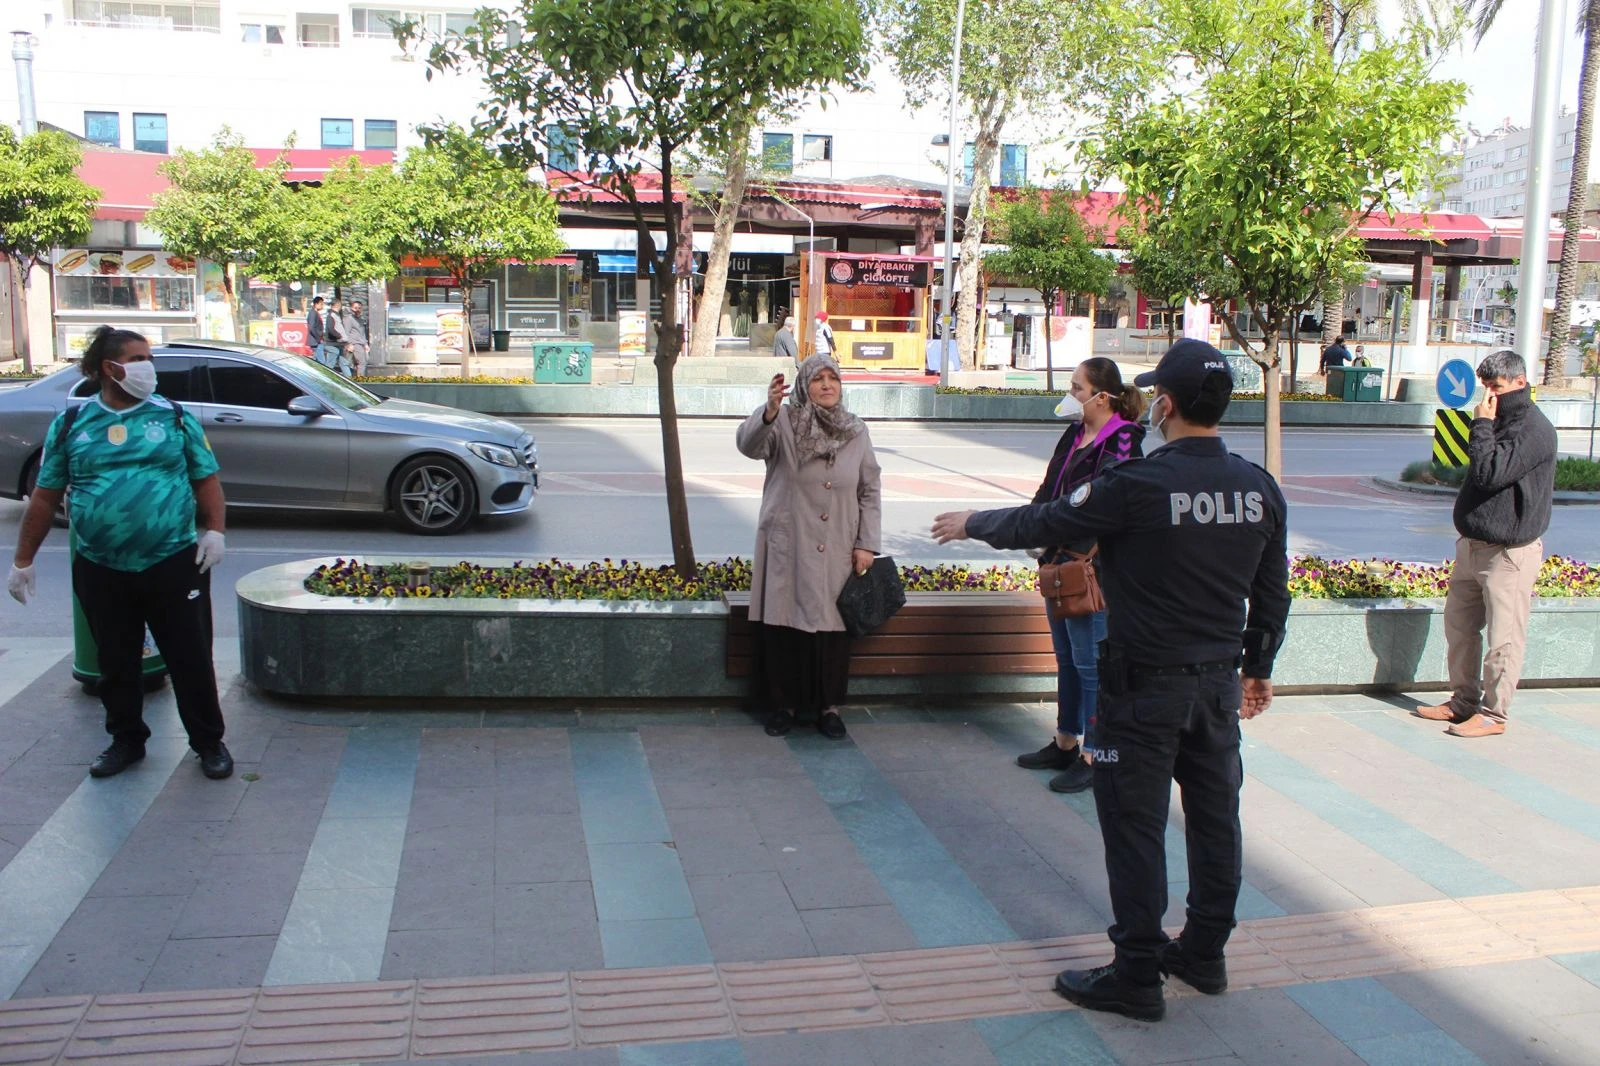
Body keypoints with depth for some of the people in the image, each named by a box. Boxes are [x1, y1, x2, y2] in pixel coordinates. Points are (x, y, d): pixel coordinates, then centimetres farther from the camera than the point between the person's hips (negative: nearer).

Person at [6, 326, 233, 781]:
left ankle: (209, 743, 15)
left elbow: (206, 479, 6)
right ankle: (126, 740, 30)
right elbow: (45, 496, 9)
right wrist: (23, 560, 8)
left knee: (191, 657, 2)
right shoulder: (71, 423, 5)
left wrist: (214, 530, -9)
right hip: (101, 570, 2)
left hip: (173, 563, -1)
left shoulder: (175, 417, 4)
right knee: (116, 662, 13)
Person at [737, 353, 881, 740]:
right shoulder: (784, 424, -6)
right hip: (787, 547, -2)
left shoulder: (857, 432, 4)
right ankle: (783, 704, 21)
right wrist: (768, 412, -47)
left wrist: (867, 544, 2)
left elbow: (869, 493, 8)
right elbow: (749, 444, -27)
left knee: (833, 627, 8)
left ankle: (828, 706, 24)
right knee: (783, 625, 5)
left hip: (837, 551, 2)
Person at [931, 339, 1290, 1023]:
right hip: (1220, 684, 7)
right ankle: (1204, 954, 32)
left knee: (1134, 825, 3)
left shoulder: (1137, 485, -19)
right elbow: (1273, 594, 9)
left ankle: (1136, 978, 12)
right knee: (1215, 817, 16)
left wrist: (973, 524, 11)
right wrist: (1258, 669, 22)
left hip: (1145, 685, -6)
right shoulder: (1260, 489, 0)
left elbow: (1043, 523, -7)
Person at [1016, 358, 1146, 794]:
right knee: (1066, 657, 18)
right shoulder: (1074, 435, 11)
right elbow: (1048, 492, 15)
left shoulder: (1122, 443, -15)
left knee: (1089, 662, -1)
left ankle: (1093, 757, 10)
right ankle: (1065, 743, 31)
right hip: (1059, 562, 9)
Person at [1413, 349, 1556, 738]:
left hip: (1510, 552, -10)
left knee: (1503, 638, -2)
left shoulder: (1533, 429, -15)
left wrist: (1481, 425, -18)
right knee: (1458, 624, 14)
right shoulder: (1501, 423, 15)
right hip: (1474, 545, 10)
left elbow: (1489, 474, -26)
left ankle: (1493, 714, 6)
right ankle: (1463, 701, 25)